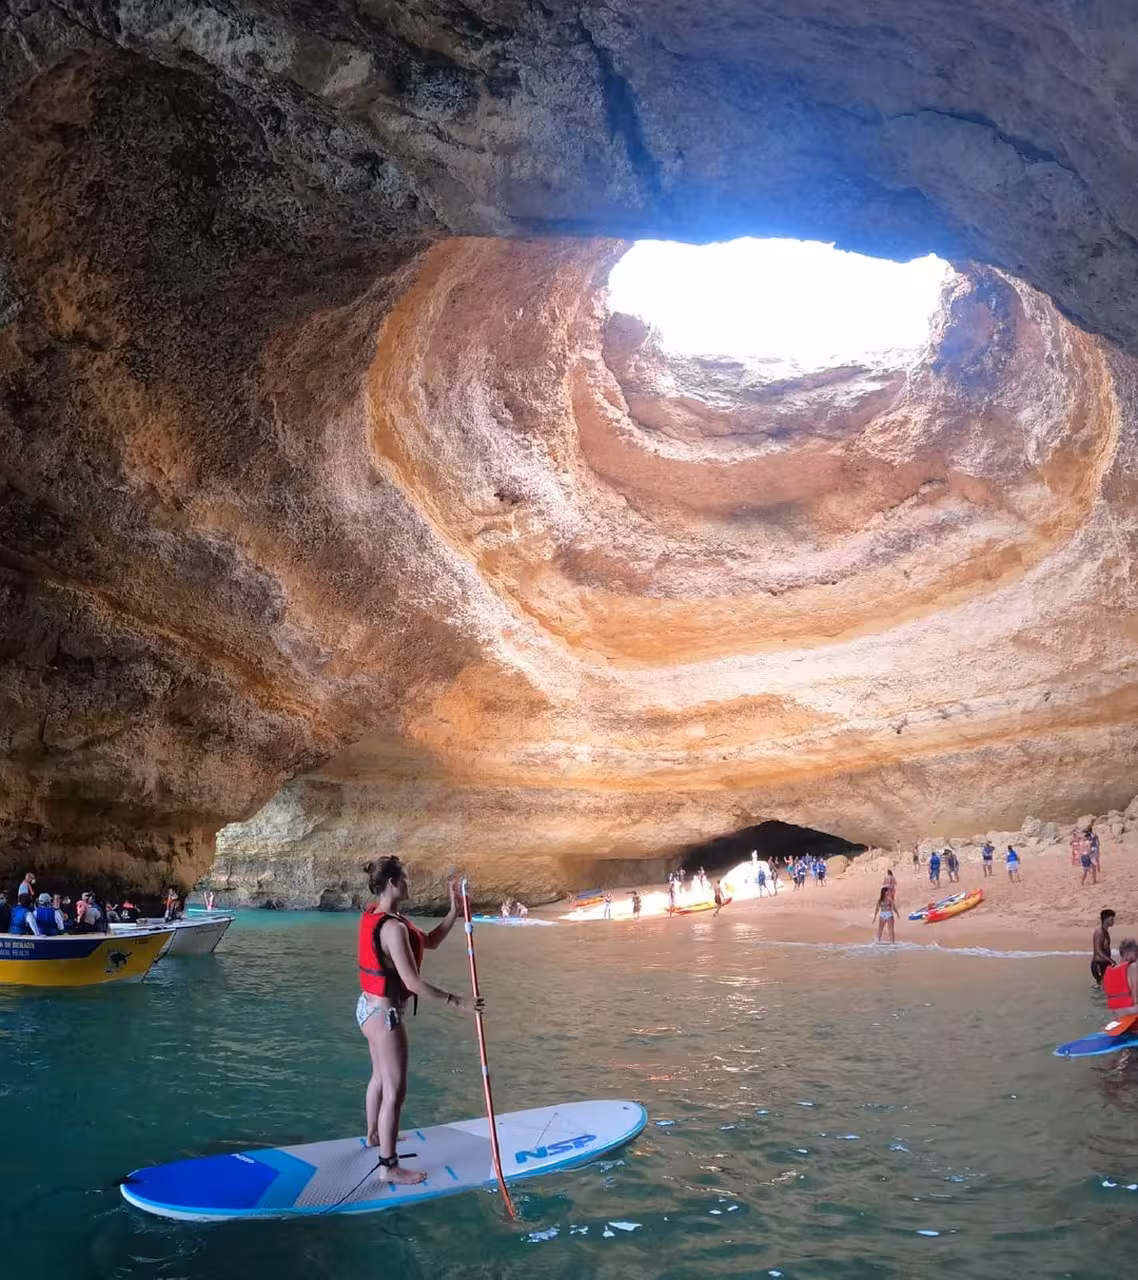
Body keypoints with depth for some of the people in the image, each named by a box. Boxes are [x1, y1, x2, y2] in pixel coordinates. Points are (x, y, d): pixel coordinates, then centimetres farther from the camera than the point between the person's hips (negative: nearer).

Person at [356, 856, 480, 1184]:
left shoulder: (374, 917, 4)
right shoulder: (393, 928, -27)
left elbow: (430, 941, 7)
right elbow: (413, 982, -29)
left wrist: (454, 910, -3)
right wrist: (456, 1002, -23)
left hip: (369, 1007, 10)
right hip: (385, 1014, -10)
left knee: (380, 1077, 27)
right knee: (395, 1091, 0)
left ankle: (375, 1135, 47)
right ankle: (388, 1166, 8)